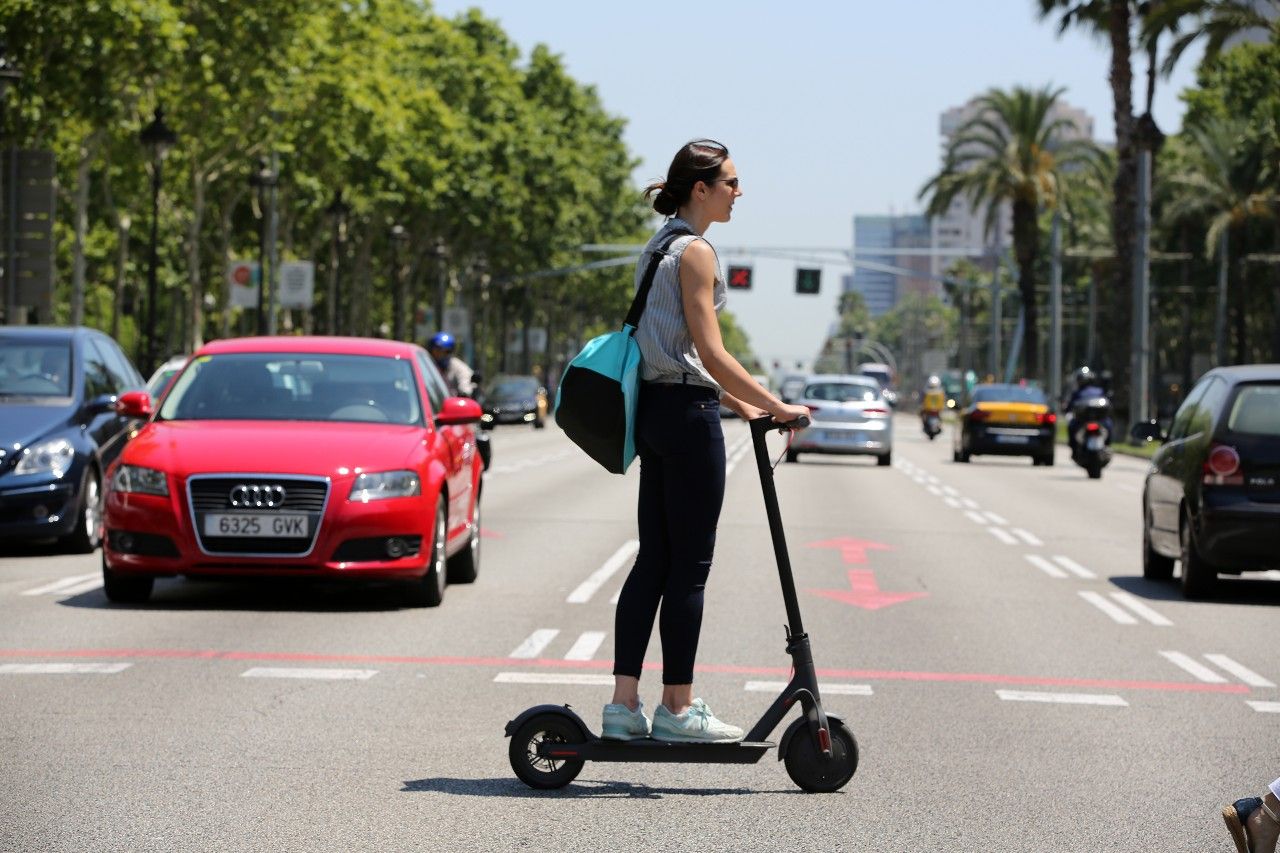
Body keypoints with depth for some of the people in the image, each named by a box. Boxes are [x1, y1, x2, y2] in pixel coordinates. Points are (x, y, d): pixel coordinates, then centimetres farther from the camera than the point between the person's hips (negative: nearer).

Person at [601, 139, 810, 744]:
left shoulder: (658, 248, 17)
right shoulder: (695, 251, -12)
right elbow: (711, 354, -17)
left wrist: (739, 402, 21)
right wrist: (776, 406, -14)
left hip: (654, 409, 10)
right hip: (686, 412, -10)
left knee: (653, 559, 9)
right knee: (689, 565, -3)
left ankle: (624, 702, 8)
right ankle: (678, 709, 1)